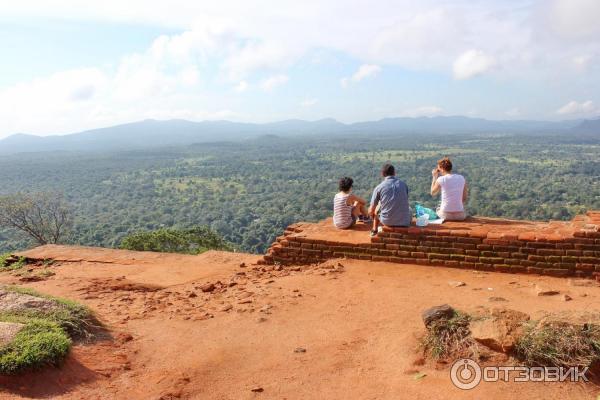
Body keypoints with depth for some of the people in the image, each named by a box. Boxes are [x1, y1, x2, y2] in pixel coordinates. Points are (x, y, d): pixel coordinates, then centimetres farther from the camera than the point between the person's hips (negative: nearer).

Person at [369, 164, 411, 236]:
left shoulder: (379, 187, -4)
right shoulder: (403, 184, 3)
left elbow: (371, 210, 0)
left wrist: (371, 213, 25)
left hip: (387, 221, -1)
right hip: (404, 222, 1)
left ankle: (374, 230, 48)